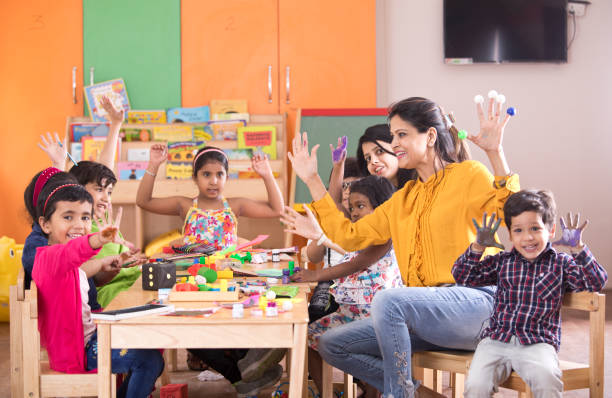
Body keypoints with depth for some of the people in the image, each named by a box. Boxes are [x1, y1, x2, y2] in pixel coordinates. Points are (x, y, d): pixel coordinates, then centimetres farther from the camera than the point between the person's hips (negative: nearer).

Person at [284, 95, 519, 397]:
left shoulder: (468, 174, 0)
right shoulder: (403, 199, 21)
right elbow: (348, 235, 18)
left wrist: (495, 153, -25)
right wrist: (312, 180, 18)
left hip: (473, 302, -7)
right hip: (425, 312, 8)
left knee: (388, 300, -33)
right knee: (331, 345, -1)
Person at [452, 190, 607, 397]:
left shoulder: (561, 264, 8)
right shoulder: (502, 262, 13)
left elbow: (597, 282, -3)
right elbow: (462, 276, 11)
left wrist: (578, 249, -14)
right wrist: (478, 247, -2)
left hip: (538, 344, -2)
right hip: (496, 341, 2)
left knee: (547, 380, -33)